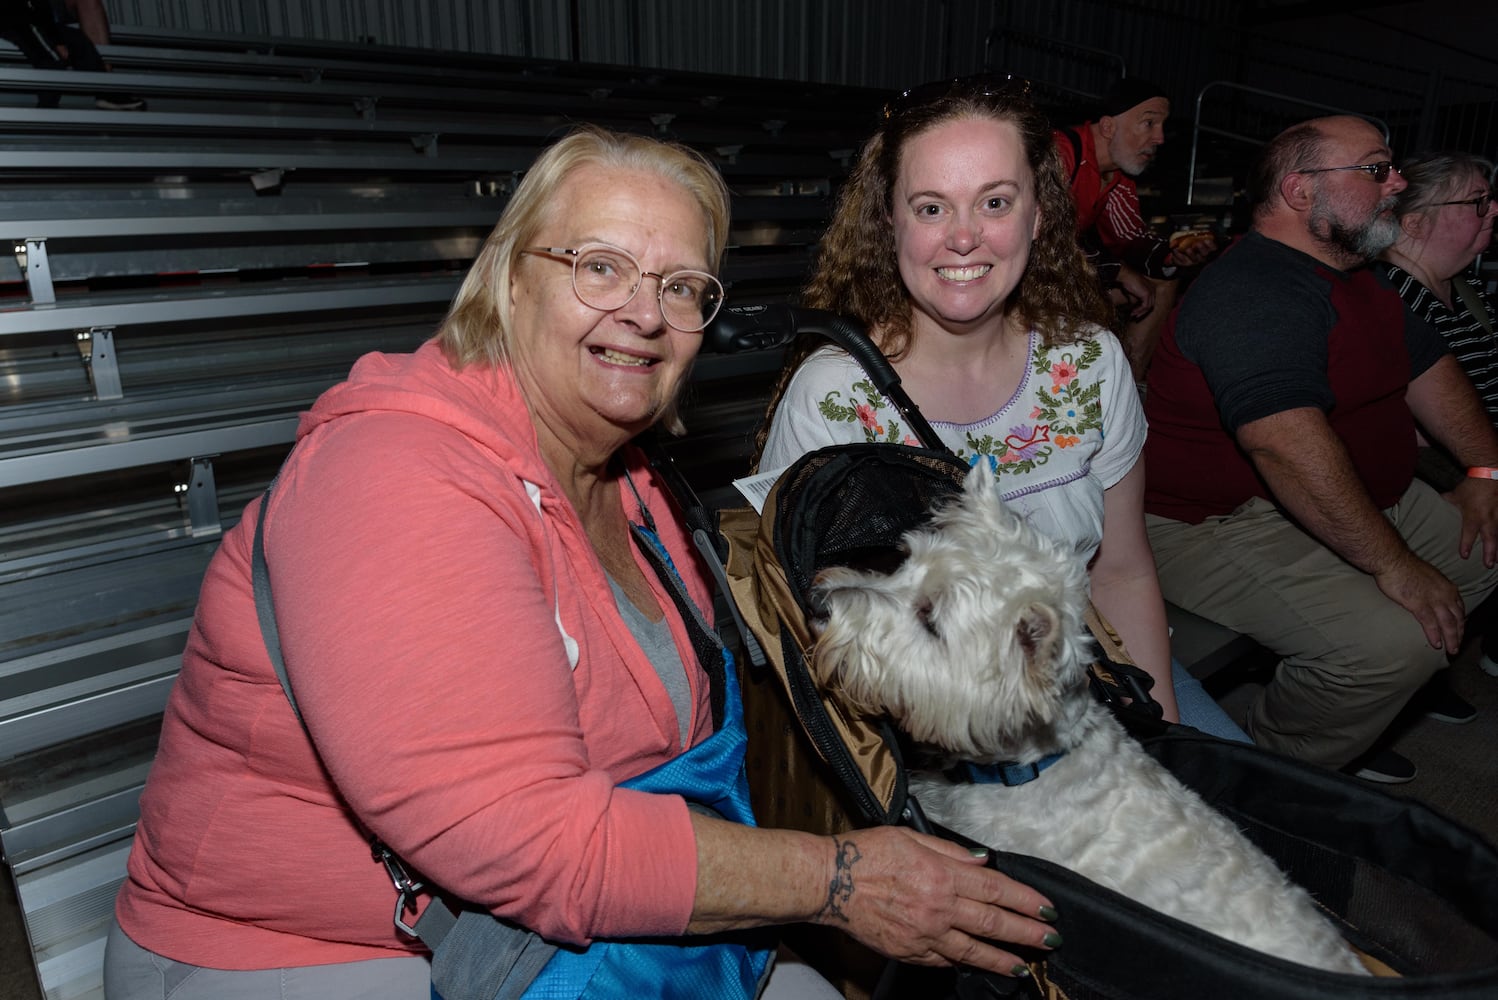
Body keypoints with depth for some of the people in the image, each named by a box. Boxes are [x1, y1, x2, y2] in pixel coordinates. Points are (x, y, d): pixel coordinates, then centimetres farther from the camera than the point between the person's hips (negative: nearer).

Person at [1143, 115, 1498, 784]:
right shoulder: (1252, 294, -24)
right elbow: (1290, 449, -35)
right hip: (1223, 527, -11)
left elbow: (1428, 368, 22)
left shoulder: (1356, 276, 13)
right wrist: (1396, 566, -30)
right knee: (1393, 642, -27)